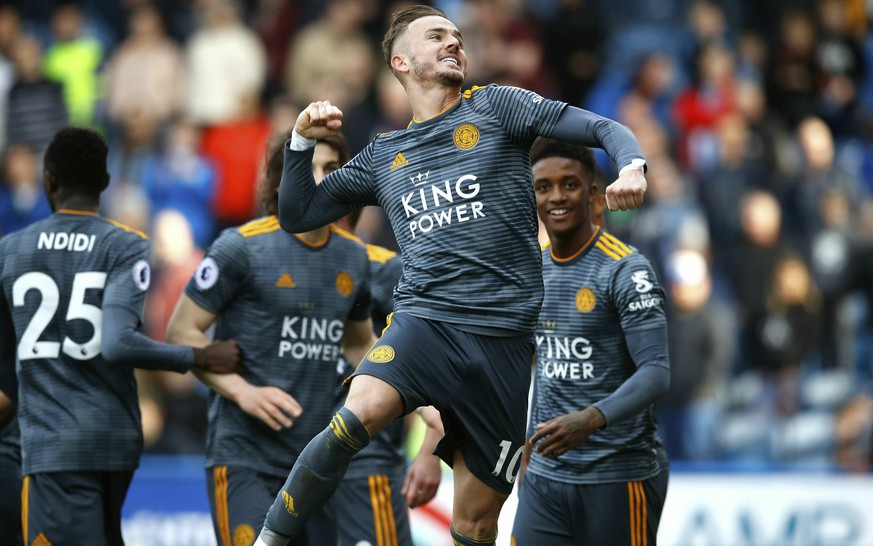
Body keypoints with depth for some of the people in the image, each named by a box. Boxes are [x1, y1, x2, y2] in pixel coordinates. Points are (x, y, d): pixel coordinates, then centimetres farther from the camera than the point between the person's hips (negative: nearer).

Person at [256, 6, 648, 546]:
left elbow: (602, 129, 3)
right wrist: (303, 141, 8)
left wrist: (632, 167, -18)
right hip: (423, 320, 1)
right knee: (355, 420, -31)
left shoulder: (495, 107, 9)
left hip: (503, 338, -1)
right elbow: (297, 214, 23)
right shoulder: (383, 155, 18)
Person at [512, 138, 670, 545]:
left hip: (619, 477, -6)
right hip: (546, 477, 6)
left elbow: (656, 373, -19)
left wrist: (591, 419, -33)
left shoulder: (626, 270, -11)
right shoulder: (534, 267, 12)